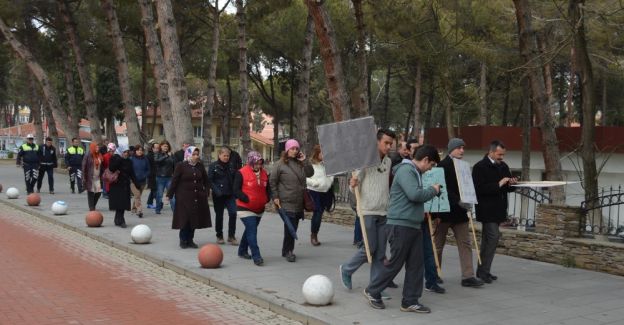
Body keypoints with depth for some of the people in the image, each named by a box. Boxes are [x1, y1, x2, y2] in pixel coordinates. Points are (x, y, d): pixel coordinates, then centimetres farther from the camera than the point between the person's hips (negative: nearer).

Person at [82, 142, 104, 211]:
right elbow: (83, 167, -7)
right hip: (90, 178, -5)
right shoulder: (87, 156, -6)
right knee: (91, 192, -2)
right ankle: (91, 208, 5)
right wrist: (84, 178, -11)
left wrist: (102, 176, 10)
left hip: (98, 178, 5)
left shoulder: (100, 156, 9)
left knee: (98, 192, 2)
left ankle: (93, 206, 22)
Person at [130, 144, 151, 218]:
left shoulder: (145, 159, 5)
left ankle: (134, 208, 30)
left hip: (142, 181, 4)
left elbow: (148, 170, 11)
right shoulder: (131, 159, -3)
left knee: (138, 196, 13)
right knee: (137, 196, -16)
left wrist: (145, 176, -6)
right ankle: (139, 210, -23)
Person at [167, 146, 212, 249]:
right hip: (184, 197, -4)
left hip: (198, 198, 4)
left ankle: (190, 240, 16)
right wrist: (169, 195, -6)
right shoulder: (181, 166, -5)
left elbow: (206, 180, 17)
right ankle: (183, 240, 8)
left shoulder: (200, 166, 8)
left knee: (195, 219, 6)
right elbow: (174, 181, -5)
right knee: (184, 219, -4)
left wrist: (206, 192, 9)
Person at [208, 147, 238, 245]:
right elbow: (210, 180, -6)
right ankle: (219, 236, 21)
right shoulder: (213, 166, -2)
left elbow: (235, 180, 16)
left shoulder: (231, 166, 9)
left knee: (233, 213, -10)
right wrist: (216, 191, -18)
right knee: (219, 215, 7)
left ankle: (231, 236, -1)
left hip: (230, 195, 2)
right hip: (218, 195, -2)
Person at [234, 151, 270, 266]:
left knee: (250, 230, 19)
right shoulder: (241, 173, -11)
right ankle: (256, 257, -13)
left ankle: (242, 251, 36)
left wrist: (267, 199, -2)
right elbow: (236, 190, -12)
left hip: (259, 209, 7)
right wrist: (247, 199, -22)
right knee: (252, 232, -13)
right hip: (245, 208, -7)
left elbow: (267, 188, 17)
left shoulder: (264, 173, 7)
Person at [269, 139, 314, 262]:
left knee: (293, 227, 11)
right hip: (286, 202, -6)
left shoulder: (300, 163, 9)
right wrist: (275, 197, -8)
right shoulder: (280, 164, -6)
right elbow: (272, 181, -4)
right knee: (290, 227, -10)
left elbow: (311, 173, 4)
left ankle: (287, 250, 23)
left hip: (299, 202, 6)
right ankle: (288, 251, 3)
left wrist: (304, 161, -6)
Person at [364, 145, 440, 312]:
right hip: (401, 224, -10)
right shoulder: (405, 170, -14)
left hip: (414, 225, 10)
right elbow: (415, 194, -25)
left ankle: (410, 301, 13)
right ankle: (373, 291, 16)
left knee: (416, 265, 7)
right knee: (395, 263, -1)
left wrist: (423, 212, 14)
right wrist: (433, 190, -9)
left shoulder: (414, 172, 18)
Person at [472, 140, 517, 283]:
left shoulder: (503, 166, 13)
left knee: (488, 239, 12)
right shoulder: (480, 167, -10)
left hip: (498, 209, 8)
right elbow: (479, 188, -19)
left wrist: (511, 184, -3)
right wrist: (499, 184, -22)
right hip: (487, 209, -8)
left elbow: (508, 188, 21)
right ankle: (484, 270, -7)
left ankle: (482, 270, 19)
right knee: (493, 236, -14)